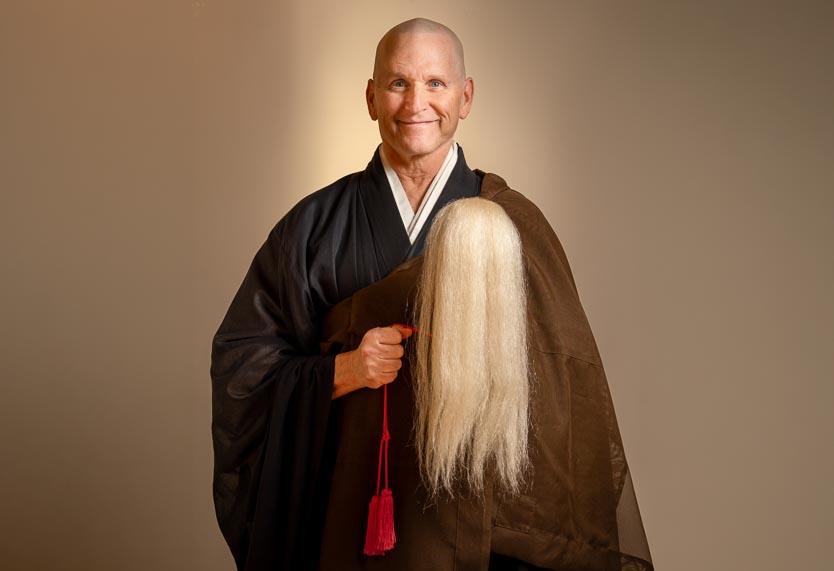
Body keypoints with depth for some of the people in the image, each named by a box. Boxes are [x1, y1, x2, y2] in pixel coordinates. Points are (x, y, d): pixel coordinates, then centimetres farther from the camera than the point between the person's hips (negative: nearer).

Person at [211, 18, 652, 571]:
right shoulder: (315, 226, 0)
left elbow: (568, 385, -3)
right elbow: (241, 358, -1)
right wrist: (338, 372, -16)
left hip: (480, 508, 0)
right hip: (350, 504, 1)